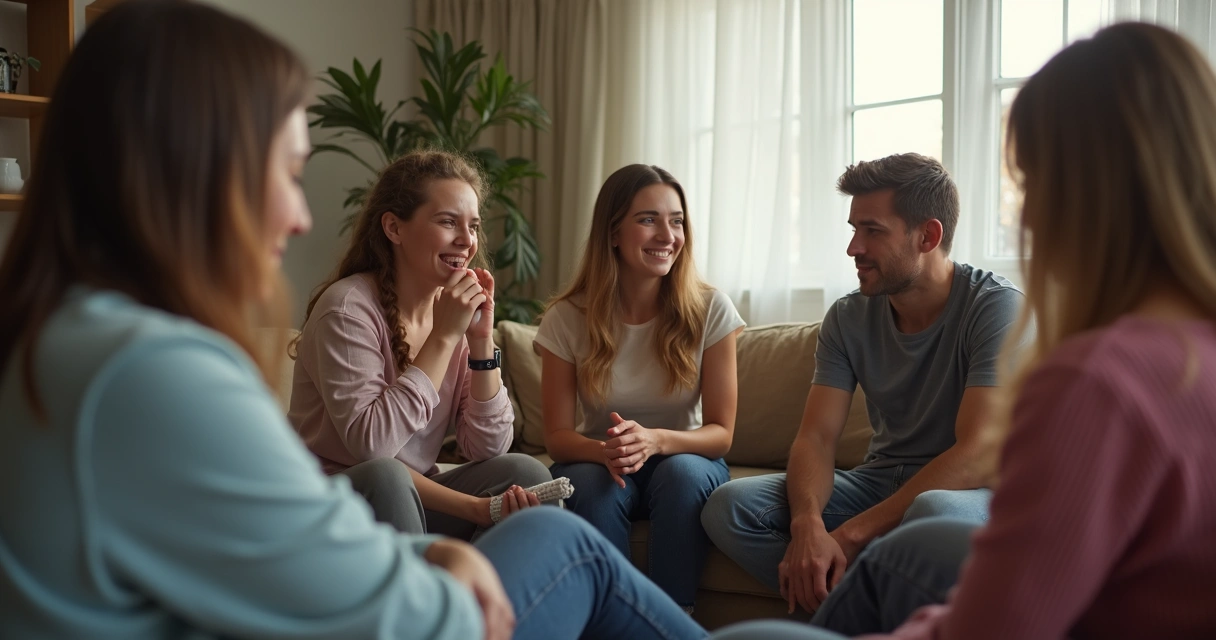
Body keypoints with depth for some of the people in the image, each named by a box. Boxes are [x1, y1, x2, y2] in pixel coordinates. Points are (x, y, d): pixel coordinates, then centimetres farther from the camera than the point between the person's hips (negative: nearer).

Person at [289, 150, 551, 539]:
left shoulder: (458, 310, 2)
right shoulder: (348, 308, -16)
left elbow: (487, 448, -4)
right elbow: (371, 442, -27)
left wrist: (481, 340, -14)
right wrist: (443, 338, -24)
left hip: (413, 500, 6)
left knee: (525, 472, -15)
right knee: (385, 477, -34)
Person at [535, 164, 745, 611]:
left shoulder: (710, 310, -9)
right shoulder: (567, 319, -7)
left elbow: (721, 434, -8)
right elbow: (557, 435, -7)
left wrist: (655, 439, -29)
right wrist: (604, 451, -30)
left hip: (685, 461, 0)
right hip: (599, 463, 0)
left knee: (682, 472, -33)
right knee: (592, 483, -33)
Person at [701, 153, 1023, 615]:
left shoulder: (996, 307, -15)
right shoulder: (848, 318, 2)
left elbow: (974, 457, -23)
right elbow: (816, 437, -6)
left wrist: (848, 536, -26)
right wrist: (808, 525, -29)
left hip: (969, 490, -5)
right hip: (879, 481, 5)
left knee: (936, 511, -41)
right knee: (729, 506, -16)